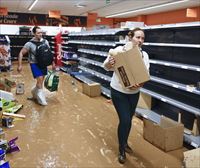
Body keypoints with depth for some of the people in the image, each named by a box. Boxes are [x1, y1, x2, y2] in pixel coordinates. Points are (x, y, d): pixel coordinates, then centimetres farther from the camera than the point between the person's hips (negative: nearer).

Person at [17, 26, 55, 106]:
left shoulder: (45, 41, -1)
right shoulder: (30, 43, -14)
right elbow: (21, 53, -8)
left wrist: (52, 63, 12)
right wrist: (20, 65, -14)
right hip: (35, 64, -5)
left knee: (41, 81, 15)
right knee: (40, 80, -12)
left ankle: (34, 92, 42)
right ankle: (41, 98, 4)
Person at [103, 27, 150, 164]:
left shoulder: (144, 55, -2)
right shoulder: (119, 50, -14)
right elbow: (106, 67, -13)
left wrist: (140, 84, -32)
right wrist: (109, 63, -37)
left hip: (134, 92, 4)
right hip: (119, 91, -4)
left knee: (129, 119, 17)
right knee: (125, 120, -5)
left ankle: (125, 143, 42)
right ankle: (121, 150, 18)